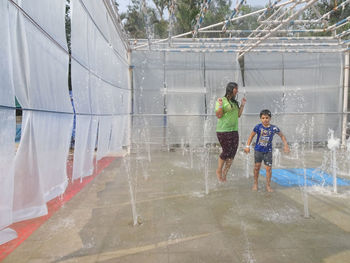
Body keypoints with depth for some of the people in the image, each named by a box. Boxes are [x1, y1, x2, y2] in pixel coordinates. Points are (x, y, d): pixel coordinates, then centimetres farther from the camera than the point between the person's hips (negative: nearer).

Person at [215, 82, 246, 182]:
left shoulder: (235, 102, 15)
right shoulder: (222, 101, -8)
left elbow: (238, 115, 18)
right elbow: (218, 115, -12)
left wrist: (242, 105, 12)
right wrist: (220, 105, -23)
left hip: (234, 130, 8)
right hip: (223, 131, -7)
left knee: (232, 153, 6)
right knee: (226, 151, -5)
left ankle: (224, 174, 20)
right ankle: (219, 171, 18)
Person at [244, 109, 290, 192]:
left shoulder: (274, 128, -8)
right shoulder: (258, 127, -10)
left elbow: (282, 136, 8)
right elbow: (251, 136, 1)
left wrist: (286, 145, 1)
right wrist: (247, 146, -5)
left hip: (268, 151, 0)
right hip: (258, 150, 0)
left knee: (268, 168, -1)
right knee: (257, 166, 4)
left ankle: (268, 186, 13)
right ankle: (255, 183, 22)